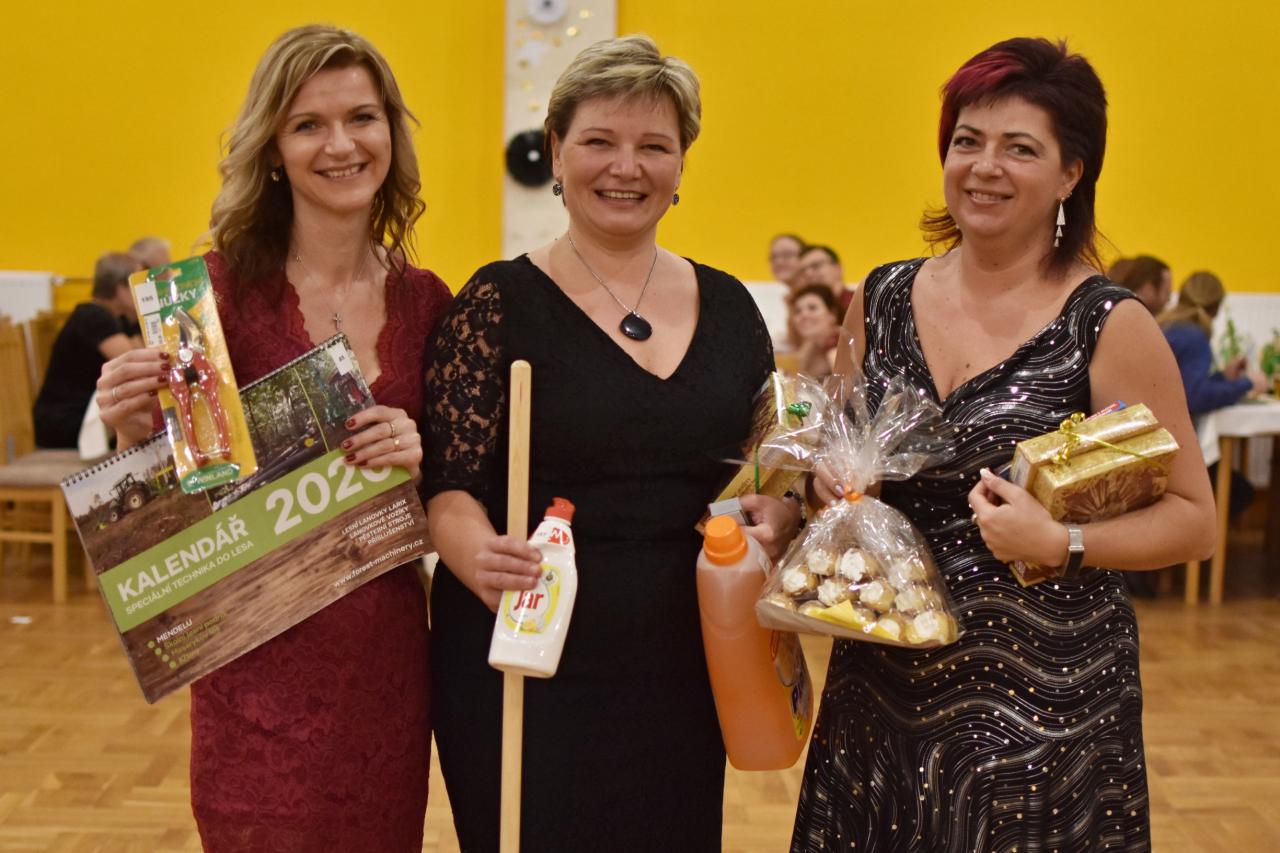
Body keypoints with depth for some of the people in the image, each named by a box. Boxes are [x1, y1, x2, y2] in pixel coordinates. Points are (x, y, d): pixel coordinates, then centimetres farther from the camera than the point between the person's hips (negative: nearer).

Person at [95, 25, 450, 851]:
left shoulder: (427, 302, 3)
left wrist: (422, 459, -11)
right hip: (261, 665, -3)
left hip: (388, 657, 3)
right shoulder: (223, 287, -8)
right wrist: (139, 432, -22)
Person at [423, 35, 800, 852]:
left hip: (681, 675, 4)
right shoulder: (500, 302, -6)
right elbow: (451, 487, -10)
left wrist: (778, 513, -8)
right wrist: (480, 558, -31)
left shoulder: (727, 305, 6)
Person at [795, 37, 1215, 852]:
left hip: (1043, 695, -4)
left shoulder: (1110, 325, -9)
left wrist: (1059, 542, -20)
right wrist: (831, 479, -3)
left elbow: (1193, 517, -6)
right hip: (883, 682, 4)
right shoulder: (881, 300, 4)